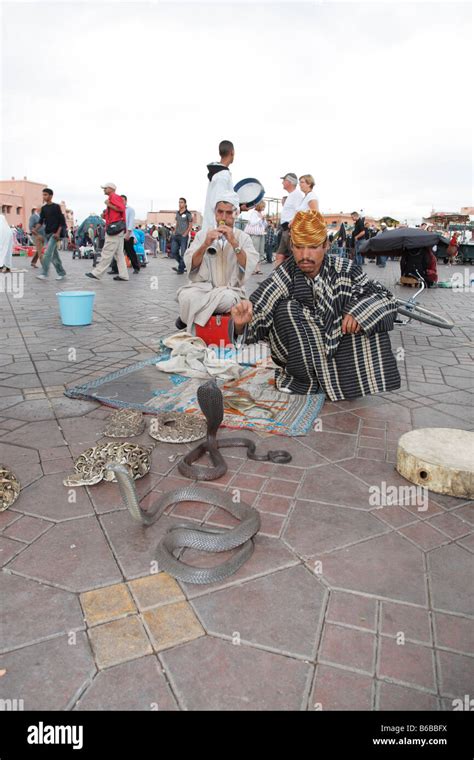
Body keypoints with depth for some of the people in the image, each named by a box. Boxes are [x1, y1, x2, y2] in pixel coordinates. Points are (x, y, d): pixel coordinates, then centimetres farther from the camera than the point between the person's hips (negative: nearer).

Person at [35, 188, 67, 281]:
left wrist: (58, 233, -14)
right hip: (47, 233, 7)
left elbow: (62, 221, -6)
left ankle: (44, 274, -17)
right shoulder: (43, 208, 13)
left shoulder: (56, 207, -3)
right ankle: (61, 273, 18)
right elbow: (41, 221, 12)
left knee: (48, 253, -16)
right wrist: (36, 229, -6)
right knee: (54, 254, 9)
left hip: (54, 234, -6)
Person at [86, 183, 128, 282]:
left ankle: (97, 273, -7)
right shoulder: (114, 198, 25)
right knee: (119, 253, 7)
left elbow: (121, 208, -22)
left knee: (107, 253, -9)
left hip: (114, 228, -11)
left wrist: (109, 205, -14)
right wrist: (105, 216, 14)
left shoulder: (113, 197, -5)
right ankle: (123, 275, 5)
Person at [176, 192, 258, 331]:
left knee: (227, 299, -37)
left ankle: (188, 317, -10)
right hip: (202, 287, 1)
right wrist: (205, 244, -15)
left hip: (230, 290, -1)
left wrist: (234, 242, -18)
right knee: (187, 297, -32)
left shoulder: (243, 238, 7)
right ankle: (191, 333, 0)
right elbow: (190, 264, 0)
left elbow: (249, 267, -9)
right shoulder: (202, 234, 10)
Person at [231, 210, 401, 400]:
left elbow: (386, 298, -6)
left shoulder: (344, 269, -12)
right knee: (286, 310, -24)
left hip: (339, 348, 1)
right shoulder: (285, 275, -16)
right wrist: (241, 323, -47)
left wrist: (358, 310, -26)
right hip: (302, 359, -1)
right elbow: (257, 312, -23)